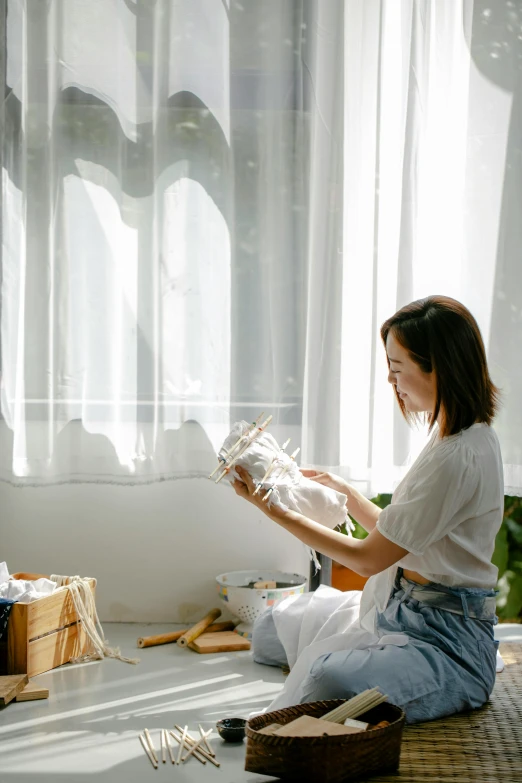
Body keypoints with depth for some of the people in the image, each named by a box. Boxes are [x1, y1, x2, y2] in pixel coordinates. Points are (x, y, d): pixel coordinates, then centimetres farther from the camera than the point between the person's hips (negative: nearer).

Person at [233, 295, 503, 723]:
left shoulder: (459, 457, -24)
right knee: (270, 630, 21)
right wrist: (345, 492, 14)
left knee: (327, 681, -37)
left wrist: (277, 512, -12)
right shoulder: (452, 438, 7)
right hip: (397, 608, 10)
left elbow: (369, 558, -17)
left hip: (446, 640, -10)